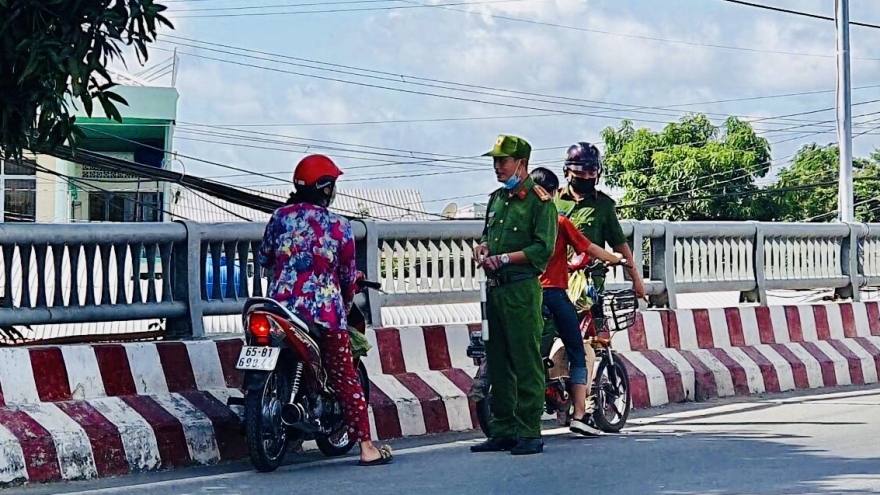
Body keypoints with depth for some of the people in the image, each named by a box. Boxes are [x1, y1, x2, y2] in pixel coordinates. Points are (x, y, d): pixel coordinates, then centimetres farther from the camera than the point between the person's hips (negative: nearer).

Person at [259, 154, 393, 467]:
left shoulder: (281, 217, 3)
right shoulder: (339, 226, -3)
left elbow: (264, 258, 14)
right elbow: (348, 275, 6)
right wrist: (347, 303, 26)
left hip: (281, 307, 3)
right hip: (325, 311, -2)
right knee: (346, 379, 3)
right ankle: (367, 447, 4)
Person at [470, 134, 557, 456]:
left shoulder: (539, 200, -6)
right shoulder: (497, 198, 19)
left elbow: (543, 248, -14)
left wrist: (504, 258, -17)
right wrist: (482, 249, 8)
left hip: (522, 290, -8)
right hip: (495, 288, 8)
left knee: (526, 363, -7)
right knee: (498, 363, 10)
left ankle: (529, 433, -4)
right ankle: (502, 431, 16)